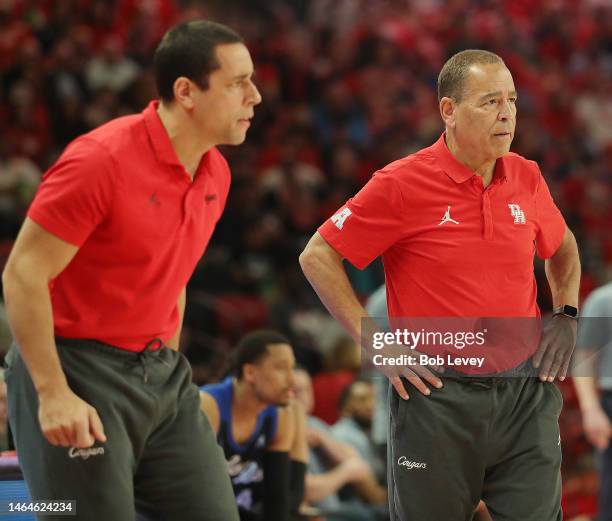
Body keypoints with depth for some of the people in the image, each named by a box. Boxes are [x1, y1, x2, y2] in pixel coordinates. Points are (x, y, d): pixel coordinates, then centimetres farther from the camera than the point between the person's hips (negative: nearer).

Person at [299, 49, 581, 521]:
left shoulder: (527, 177, 5)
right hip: (438, 394, -3)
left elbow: (562, 248, 26)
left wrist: (566, 316, 11)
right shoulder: (403, 184, -9)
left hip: (526, 393, 4)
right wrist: (377, 343, -8)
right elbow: (317, 257, -4)